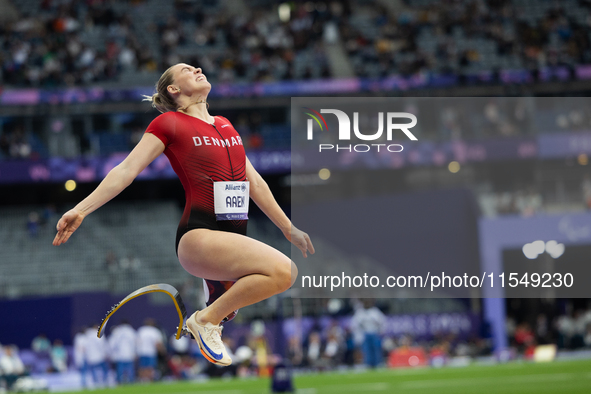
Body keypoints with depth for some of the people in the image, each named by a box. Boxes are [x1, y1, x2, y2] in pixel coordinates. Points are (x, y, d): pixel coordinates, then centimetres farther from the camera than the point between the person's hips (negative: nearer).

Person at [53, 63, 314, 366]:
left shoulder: (225, 125, 23)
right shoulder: (169, 123, 4)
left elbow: (255, 183, 29)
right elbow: (126, 170, -1)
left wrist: (288, 228, 30)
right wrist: (80, 210, -11)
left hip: (234, 238, 7)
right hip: (198, 236, -7)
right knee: (282, 271, -25)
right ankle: (206, 319, -12)